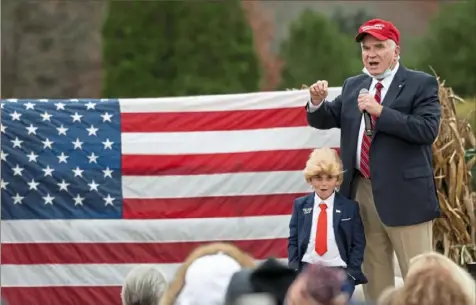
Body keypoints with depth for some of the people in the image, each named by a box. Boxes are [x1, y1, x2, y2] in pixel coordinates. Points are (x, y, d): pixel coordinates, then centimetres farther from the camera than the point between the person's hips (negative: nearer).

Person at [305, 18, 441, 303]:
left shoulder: (422, 84, -4)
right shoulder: (353, 86, 14)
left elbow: (428, 129, -16)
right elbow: (324, 120, 14)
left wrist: (381, 112, -22)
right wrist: (317, 101, -9)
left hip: (403, 193, -6)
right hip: (363, 190, 6)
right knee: (373, 270, 13)